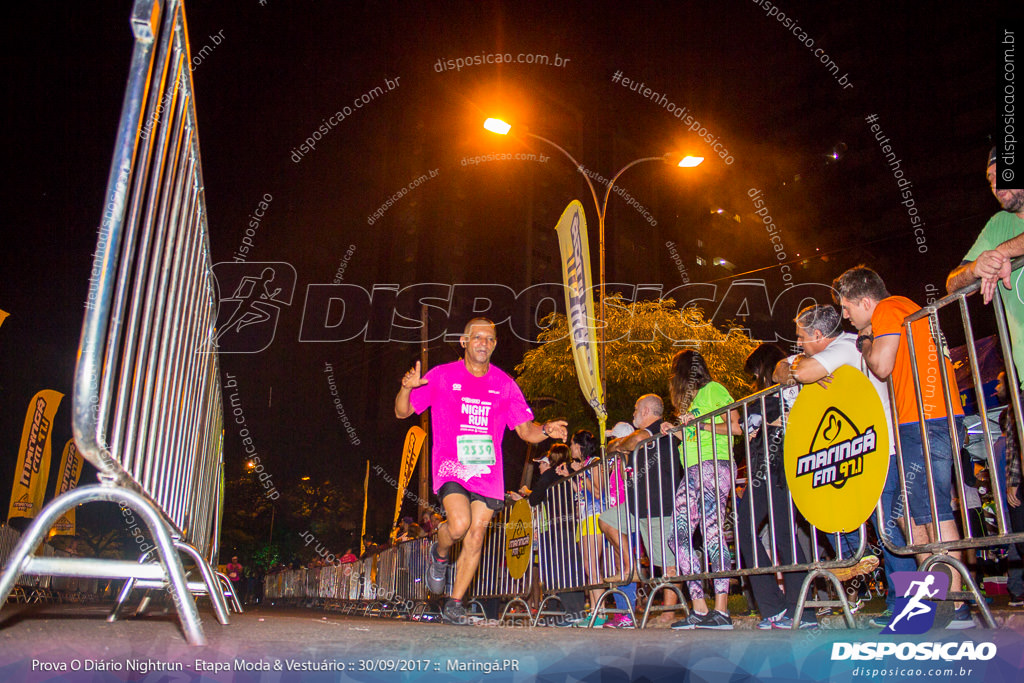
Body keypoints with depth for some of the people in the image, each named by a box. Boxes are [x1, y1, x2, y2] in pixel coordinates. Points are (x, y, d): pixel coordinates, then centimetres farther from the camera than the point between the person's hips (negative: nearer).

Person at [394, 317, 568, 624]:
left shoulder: (504, 384, 8)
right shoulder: (442, 376, 2)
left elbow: (526, 430, 10)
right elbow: (402, 412, 3)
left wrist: (546, 430, -13)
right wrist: (407, 388, -19)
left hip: (488, 471, 3)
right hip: (450, 465, -3)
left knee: (475, 538, 2)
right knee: (459, 524, -24)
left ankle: (454, 604, 19)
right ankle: (439, 554, 12)